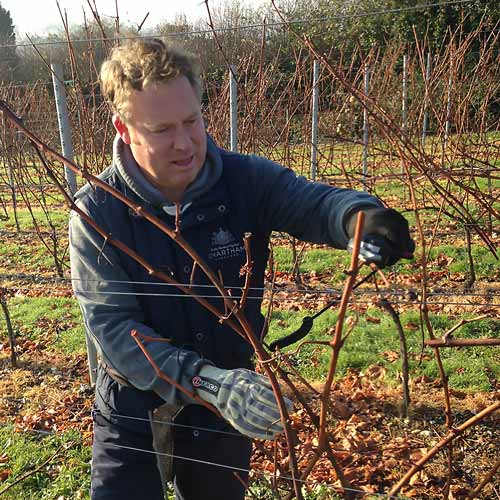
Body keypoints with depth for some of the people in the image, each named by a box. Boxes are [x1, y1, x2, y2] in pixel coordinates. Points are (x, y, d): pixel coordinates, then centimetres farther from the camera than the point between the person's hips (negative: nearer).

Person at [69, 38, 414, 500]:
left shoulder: (246, 180, -14)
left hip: (231, 406, 3)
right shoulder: (96, 212, -19)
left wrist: (361, 216, -51)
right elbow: (111, 326, -25)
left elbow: (313, 202, -26)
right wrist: (209, 383, -38)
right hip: (132, 409, -2)